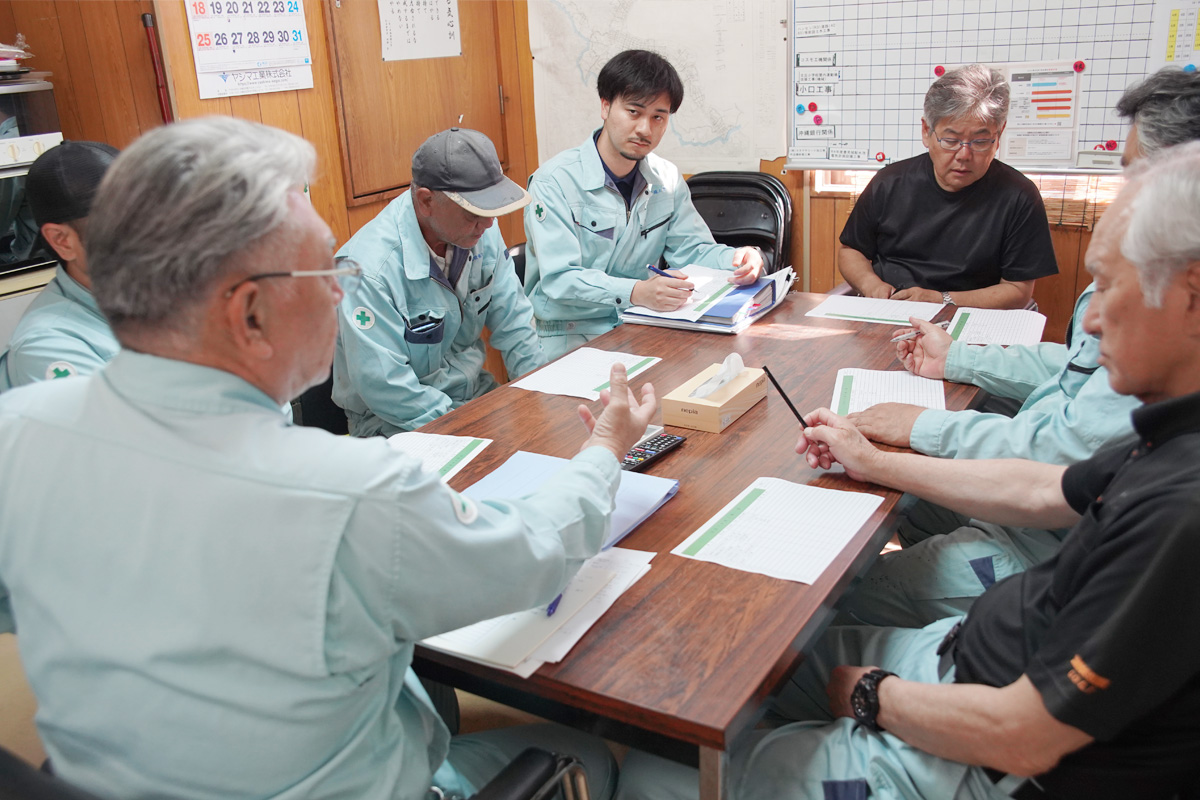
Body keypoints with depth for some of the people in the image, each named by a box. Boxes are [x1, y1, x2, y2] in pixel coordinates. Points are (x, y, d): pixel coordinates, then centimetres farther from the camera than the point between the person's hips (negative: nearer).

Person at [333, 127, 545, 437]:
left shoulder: (482, 232, -4)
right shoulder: (371, 268, -25)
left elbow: (513, 325, 5)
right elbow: (386, 390, -23)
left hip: (475, 394, 7)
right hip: (399, 423, -7)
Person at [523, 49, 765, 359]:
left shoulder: (667, 179, 8)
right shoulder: (554, 182, -13)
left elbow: (693, 249, 10)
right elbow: (560, 279, -22)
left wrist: (739, 259, -14)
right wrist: (636, 292, -38)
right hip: (570, 335, -5)